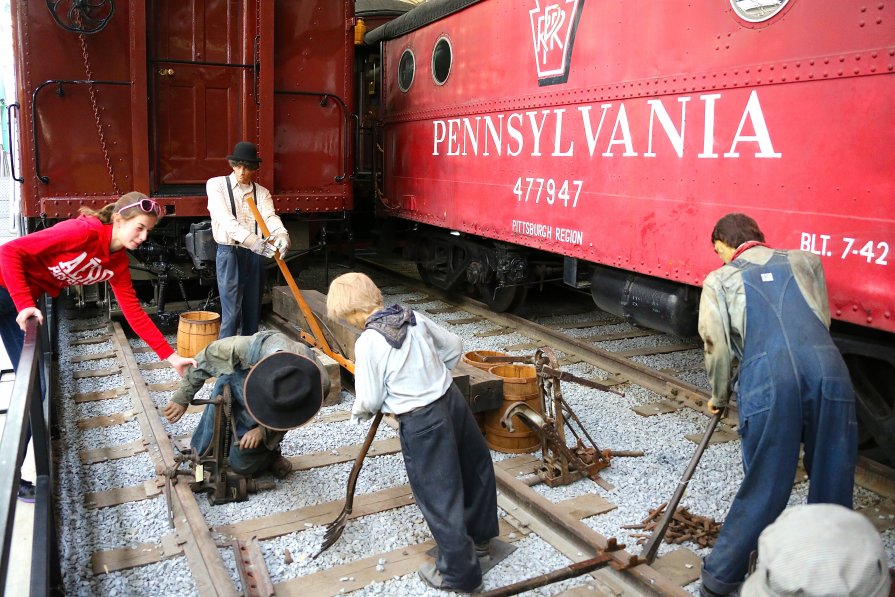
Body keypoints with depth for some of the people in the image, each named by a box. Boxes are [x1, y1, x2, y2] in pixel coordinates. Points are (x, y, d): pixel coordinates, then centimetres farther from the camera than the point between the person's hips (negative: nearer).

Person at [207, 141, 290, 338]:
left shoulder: (262, 192, 11)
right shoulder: (216, 185, 0)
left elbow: (270, 217, -9)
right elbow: (225, 219, -17)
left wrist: (281, 234, -34)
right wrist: (250, 239, -33)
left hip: (255, 254, 4)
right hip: (229, 253, -4)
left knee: (253, 310, 11)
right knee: (231, 311, -7)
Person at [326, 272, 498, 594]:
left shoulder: (367, 342, -17)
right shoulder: (413, 317, 2)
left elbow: (370, 401, -11)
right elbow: (454, 346, 13)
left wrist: (357, 412, 11)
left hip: (421, 423, -7)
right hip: (452, 400, 8)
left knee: (437, 495, 9)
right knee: (476, 468, 25)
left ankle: (459, 572, 24)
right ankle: (479, 537, 49)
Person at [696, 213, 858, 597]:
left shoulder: (720, 280, 17)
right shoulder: (806, 261, 26)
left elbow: (719, 347, 12)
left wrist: (719, 397, 27)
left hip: (767, 381, -2)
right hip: (829, 372, 2)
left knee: (763, 488, 10)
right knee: (832, 484, 15)